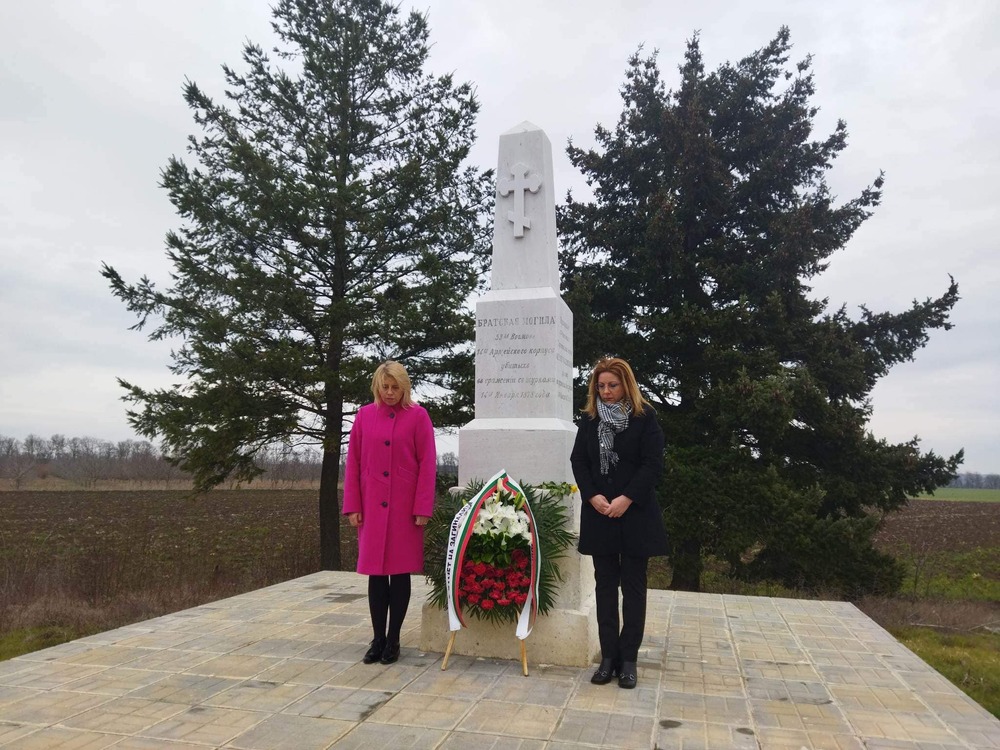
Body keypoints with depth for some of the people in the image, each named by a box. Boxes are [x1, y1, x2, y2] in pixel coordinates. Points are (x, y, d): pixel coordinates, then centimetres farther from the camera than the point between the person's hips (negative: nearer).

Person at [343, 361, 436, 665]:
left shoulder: (418, 416, -3)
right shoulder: (364, 415, 5)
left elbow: (427, 464, -4)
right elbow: (353, 463, 6)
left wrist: (422, 508, -9)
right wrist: (352, 505, 1)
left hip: (405, 508, -2)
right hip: (372, 507, 2)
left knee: (400, 573, 6)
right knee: (375, 574, 7)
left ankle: (393, 639, 19)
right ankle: (377, 639, 19)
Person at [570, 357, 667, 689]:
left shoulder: (644, 417, -2)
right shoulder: (589, 419, 8)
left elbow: (653, 464, -8)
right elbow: (578, 461, 4)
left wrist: (626, 499, -16)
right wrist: (593, 496, -11)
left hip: (635, 514, -3)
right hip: (599, 515, 3)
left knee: (633, 587, 4)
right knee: (605, 586, 7)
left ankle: (629, 658, 13)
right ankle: (609, 656, 15)